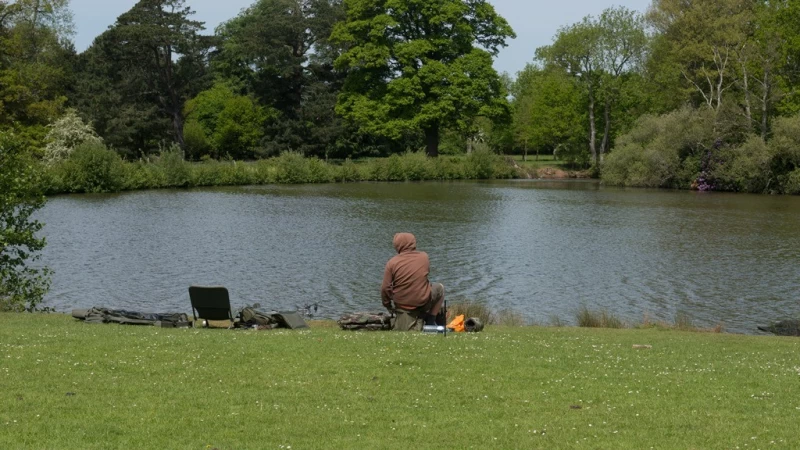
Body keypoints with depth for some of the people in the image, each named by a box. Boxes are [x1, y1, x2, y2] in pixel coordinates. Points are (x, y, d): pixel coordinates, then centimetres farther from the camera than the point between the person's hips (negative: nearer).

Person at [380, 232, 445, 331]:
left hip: (401, 304, 2)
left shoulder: (392, 262, -11)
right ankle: (431, 318, 23)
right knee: (439, 288, 29)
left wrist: (387, 304, 9)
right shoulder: (424, 257, -6)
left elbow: (385, 288, -8)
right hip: (423, 301, -1)